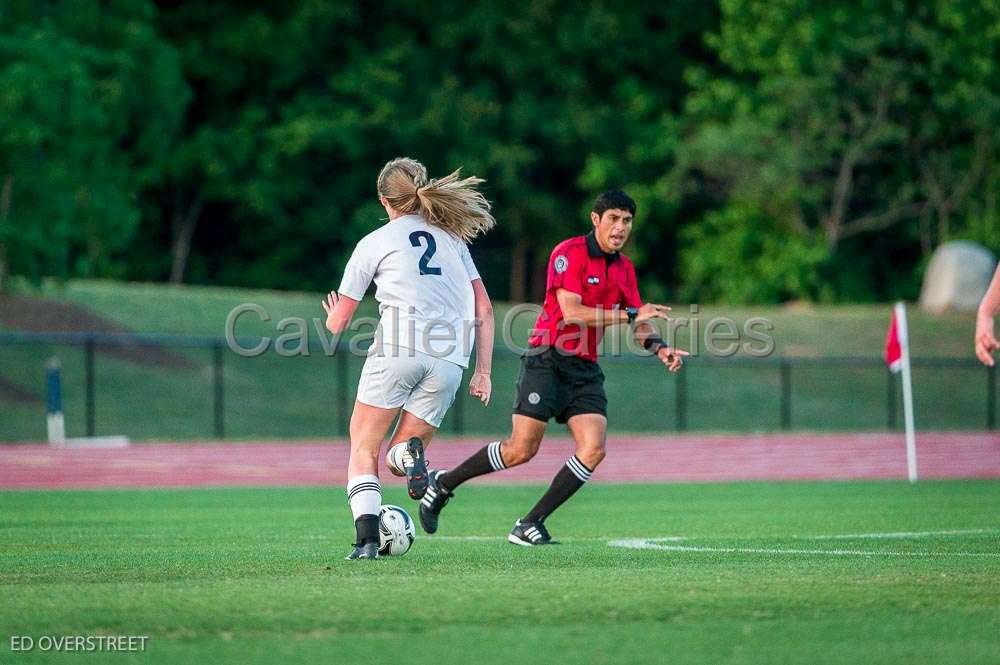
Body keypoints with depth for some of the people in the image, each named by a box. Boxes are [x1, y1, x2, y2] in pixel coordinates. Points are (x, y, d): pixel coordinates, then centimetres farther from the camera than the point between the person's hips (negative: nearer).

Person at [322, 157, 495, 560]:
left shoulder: (374, 243, 14)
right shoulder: (453, 237, 24)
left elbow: (336, 324, 17)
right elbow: (484, 310, 17)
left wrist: (333, 313, 41)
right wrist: (483, 372, 19)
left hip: (396, 350, -3)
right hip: (449, 360, 3)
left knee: (364, 451, 6)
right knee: (401, 454, 15)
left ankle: (367, 538, -14)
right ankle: (412, 453, -22)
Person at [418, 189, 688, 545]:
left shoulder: (624, 267, 14)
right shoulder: (570, 253, -9)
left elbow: (638, 322, 17)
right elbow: (572, 312, -19)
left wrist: (658, 347, -5)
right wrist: (629, 315, -20)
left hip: (585, 369, 7)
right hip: (548, 362, -7)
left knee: (593, 450, -11)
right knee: (521, 450, -12)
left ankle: (529, 525, -4)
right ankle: (442, 484, 9)